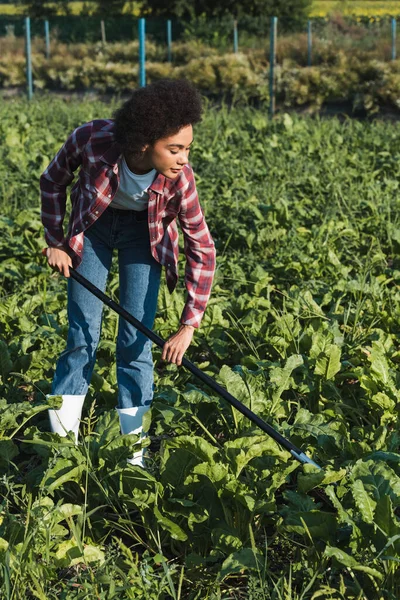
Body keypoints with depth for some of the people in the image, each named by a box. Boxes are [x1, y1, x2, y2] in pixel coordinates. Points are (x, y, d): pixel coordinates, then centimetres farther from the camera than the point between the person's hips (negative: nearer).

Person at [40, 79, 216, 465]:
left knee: (135, 339, -3)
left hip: (144, 232, 0)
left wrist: (189, 326, -25)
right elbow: (52, 182, -10)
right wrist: (55, 242, -7)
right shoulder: (90, 140, -33)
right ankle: (61, 442, 8)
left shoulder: (179, 179, -31)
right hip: (92, 226, 0)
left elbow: (202, 250, -22)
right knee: (82, 334, -2)